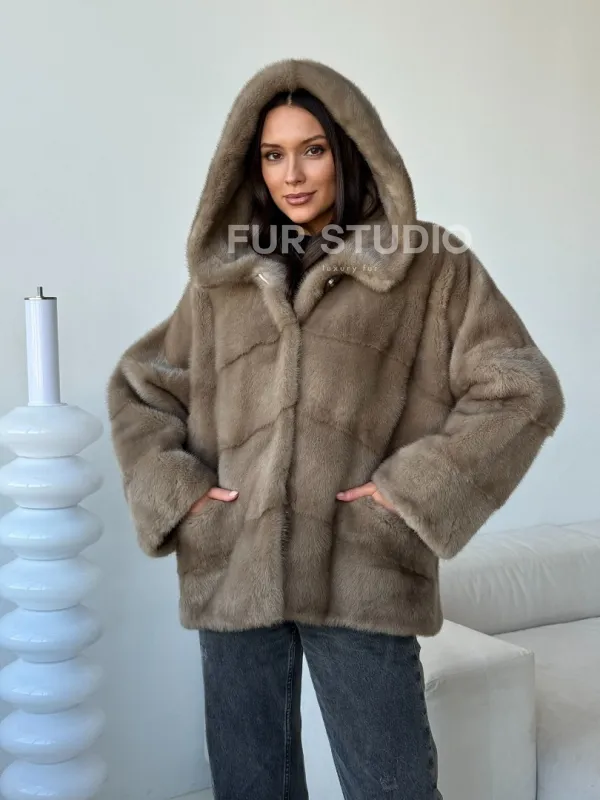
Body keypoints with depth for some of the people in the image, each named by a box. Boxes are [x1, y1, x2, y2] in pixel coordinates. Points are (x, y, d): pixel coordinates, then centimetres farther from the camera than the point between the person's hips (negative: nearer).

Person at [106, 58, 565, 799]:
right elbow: (137, 385, 20)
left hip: (360, 577, -3)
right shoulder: (223, 275, 13)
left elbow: (522, 392, -2)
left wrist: (410, 492, -9)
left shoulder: (431, 266, 3)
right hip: (232, 574, 3)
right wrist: (175, 488, 3)